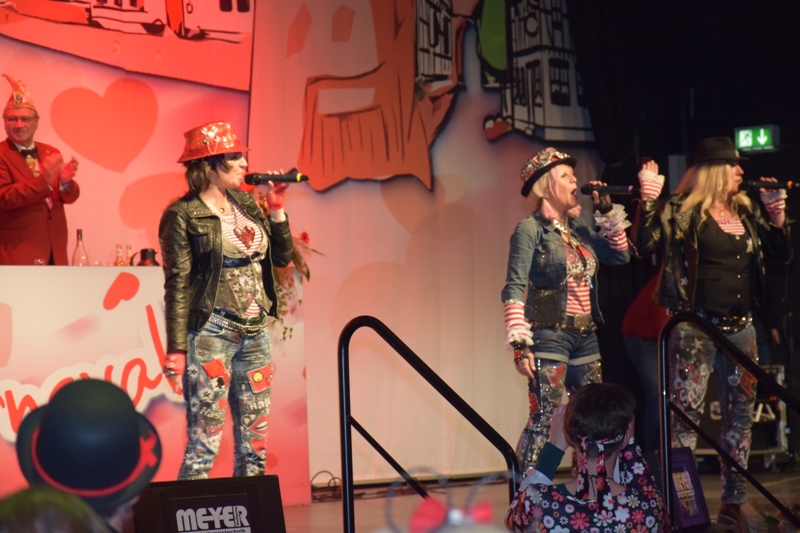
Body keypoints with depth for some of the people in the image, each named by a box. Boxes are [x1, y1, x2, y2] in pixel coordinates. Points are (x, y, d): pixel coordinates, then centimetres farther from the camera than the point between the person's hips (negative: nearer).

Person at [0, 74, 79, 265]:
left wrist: (66, 182, -12)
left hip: (55, 251, 6)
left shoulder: (51, 153, 15)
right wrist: (43, 180, -26)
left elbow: (70, 197, 12)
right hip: (18, 251, -6)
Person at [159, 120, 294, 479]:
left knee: (254, 443, 9)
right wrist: (176, 350, -14)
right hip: (211, 332, -7)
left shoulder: (245, 204, 13)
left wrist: (276, 210, 4)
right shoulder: (183, 216, -6)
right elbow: (177, 285, -10)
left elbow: (282, 257, 16)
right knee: (204, 443, -8)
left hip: (255, 332, 7)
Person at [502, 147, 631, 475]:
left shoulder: (578, 228, 14)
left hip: (585, 337, 7)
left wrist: (608, 211, 12)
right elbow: (514, 289, -11)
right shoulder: (531, 229, -6)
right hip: (550, 335, -7)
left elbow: (620, 255, 20)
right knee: (543, 419, -11)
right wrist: (519, 344, -19)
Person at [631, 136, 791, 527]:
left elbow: (781, 256, 13)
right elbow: (644, 244, -17)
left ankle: (733, 503, 20)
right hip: (697, 327, -6)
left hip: (739, 328, 6)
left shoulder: (747, 212, 11)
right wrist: (649, 199, -24)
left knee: (740, 416, 11)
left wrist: (777, 218, -1)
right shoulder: (683, 211, -6)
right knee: (687, 415, -6)